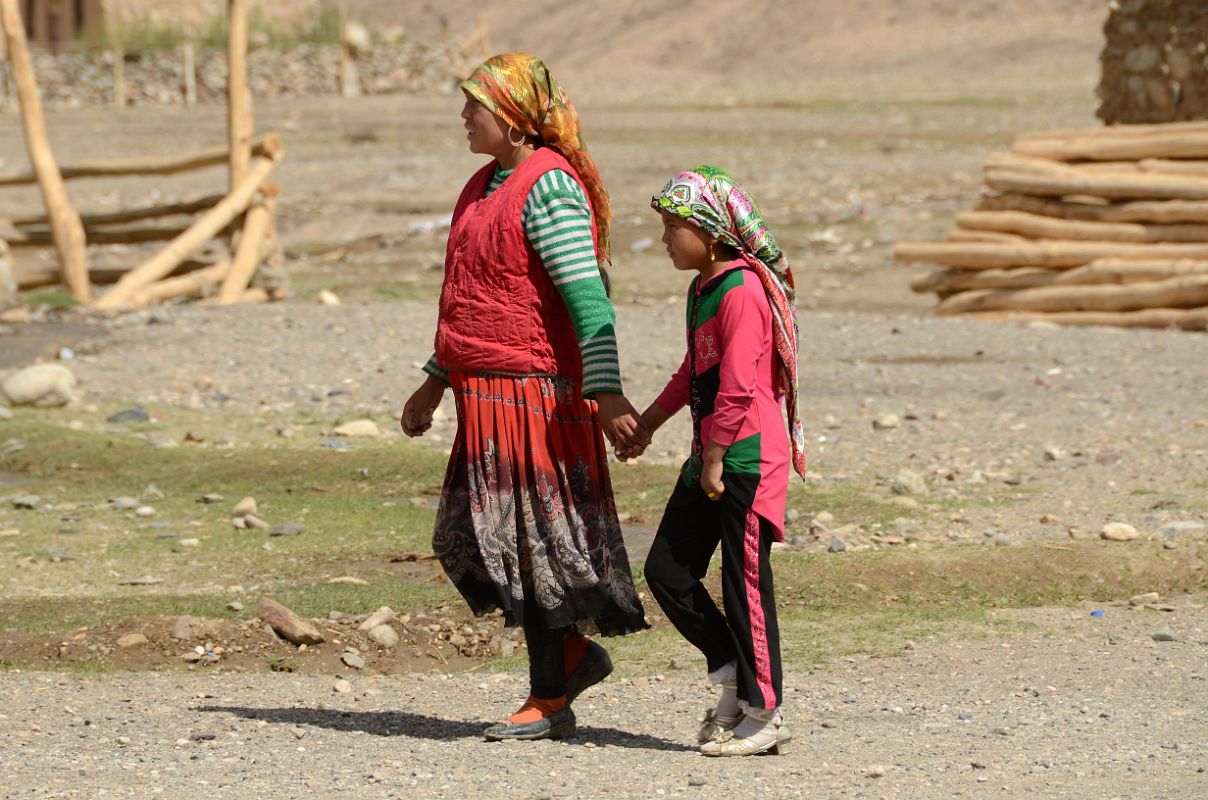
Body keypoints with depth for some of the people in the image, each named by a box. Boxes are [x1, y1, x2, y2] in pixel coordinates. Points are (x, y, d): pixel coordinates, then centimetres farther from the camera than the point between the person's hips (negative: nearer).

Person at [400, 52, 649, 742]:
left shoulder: (548, 188, -14)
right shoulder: (486, 186, 16)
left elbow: (588, 298, -20)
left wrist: (606, 394, -26)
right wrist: (436, 382, 28)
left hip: (534, 391, -10)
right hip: (487, 391, 10)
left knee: (534, 538, -4)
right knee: (474, 540, 11)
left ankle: (549, 704, 4)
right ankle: (574, 656, 22)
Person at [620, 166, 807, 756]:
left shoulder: (742, 292, -17)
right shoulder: (701, 289, 14)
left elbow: (737, 386, -21)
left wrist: (715, 458, -18)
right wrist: (650, 422, 33)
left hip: (746, 459, -10)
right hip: (709, 458, 10)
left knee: (744, 582, -4)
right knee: (666, 570, 8)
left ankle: (762, 714, 4)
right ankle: (732, 674, 19)